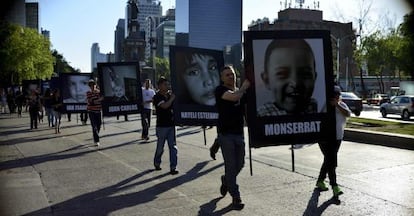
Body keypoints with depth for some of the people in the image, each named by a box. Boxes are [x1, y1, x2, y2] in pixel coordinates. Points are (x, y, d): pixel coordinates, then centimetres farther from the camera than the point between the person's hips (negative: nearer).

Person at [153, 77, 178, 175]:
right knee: (160, 147, 8)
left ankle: (173, 167, 4)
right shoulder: (157, 97, -10)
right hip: (162, 126, -5)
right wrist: (172, 98, -14)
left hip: (171, 125, 5)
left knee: (173, 147, 1)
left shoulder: (169, 95, 8)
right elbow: (165, 105, -27)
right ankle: (157, 163, 32)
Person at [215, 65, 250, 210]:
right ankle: (236, 197, 6)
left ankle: (226, 181, 41)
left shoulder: (240, 91, 15)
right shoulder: (220, 90, -6)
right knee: (231, 165, -4)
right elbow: (234, 96, -24)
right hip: (226, 134, -6)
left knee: (240, 164, 13)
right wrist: (244, 87, -8)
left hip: (239, 133, 6)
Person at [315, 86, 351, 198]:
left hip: (337, 138, 6)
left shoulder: (342, 105, 6)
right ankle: (334, 186, -9)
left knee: (328, 161, 15)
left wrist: (337, 105, -22)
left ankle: (320, 181, 31)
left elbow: (348, 114, -14)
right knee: (331, 162, -11)